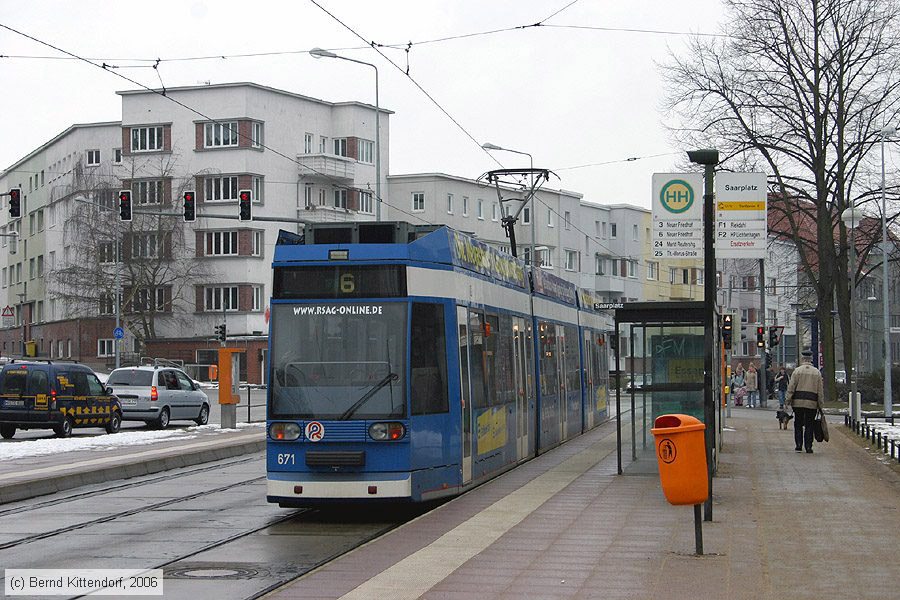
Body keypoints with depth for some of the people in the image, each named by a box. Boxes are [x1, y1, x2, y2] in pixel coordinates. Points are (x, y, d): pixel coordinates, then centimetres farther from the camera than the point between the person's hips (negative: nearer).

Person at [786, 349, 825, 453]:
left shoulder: (797, 371, 0)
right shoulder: (817, 372, 6)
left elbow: (791, 387, -3)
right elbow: (820, 390, 6)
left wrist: (788, 401, 0)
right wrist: (820, 405, 10)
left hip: (798, 402, -1)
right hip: (812, 403, 1)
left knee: (798, 424, 10)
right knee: (809, 425, 5)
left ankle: (798, 445, 6)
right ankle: (808, 447, 1)